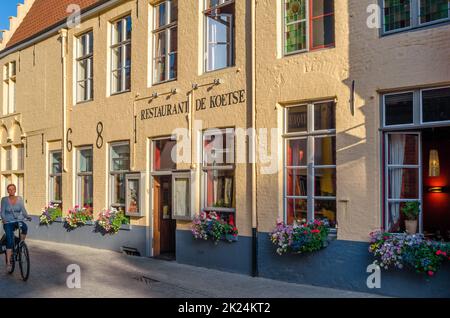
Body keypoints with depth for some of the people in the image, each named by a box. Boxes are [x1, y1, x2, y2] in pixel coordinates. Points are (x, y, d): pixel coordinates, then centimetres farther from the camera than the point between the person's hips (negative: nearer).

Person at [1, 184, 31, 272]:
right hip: (8, 223, -1)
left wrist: (27, 216, -17)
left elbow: (23, 210, 2)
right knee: (10, 241, -14)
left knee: (25, 227, -33)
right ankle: (8, 262, -5)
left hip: (18, 221, 1)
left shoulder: (20, 199, 4)